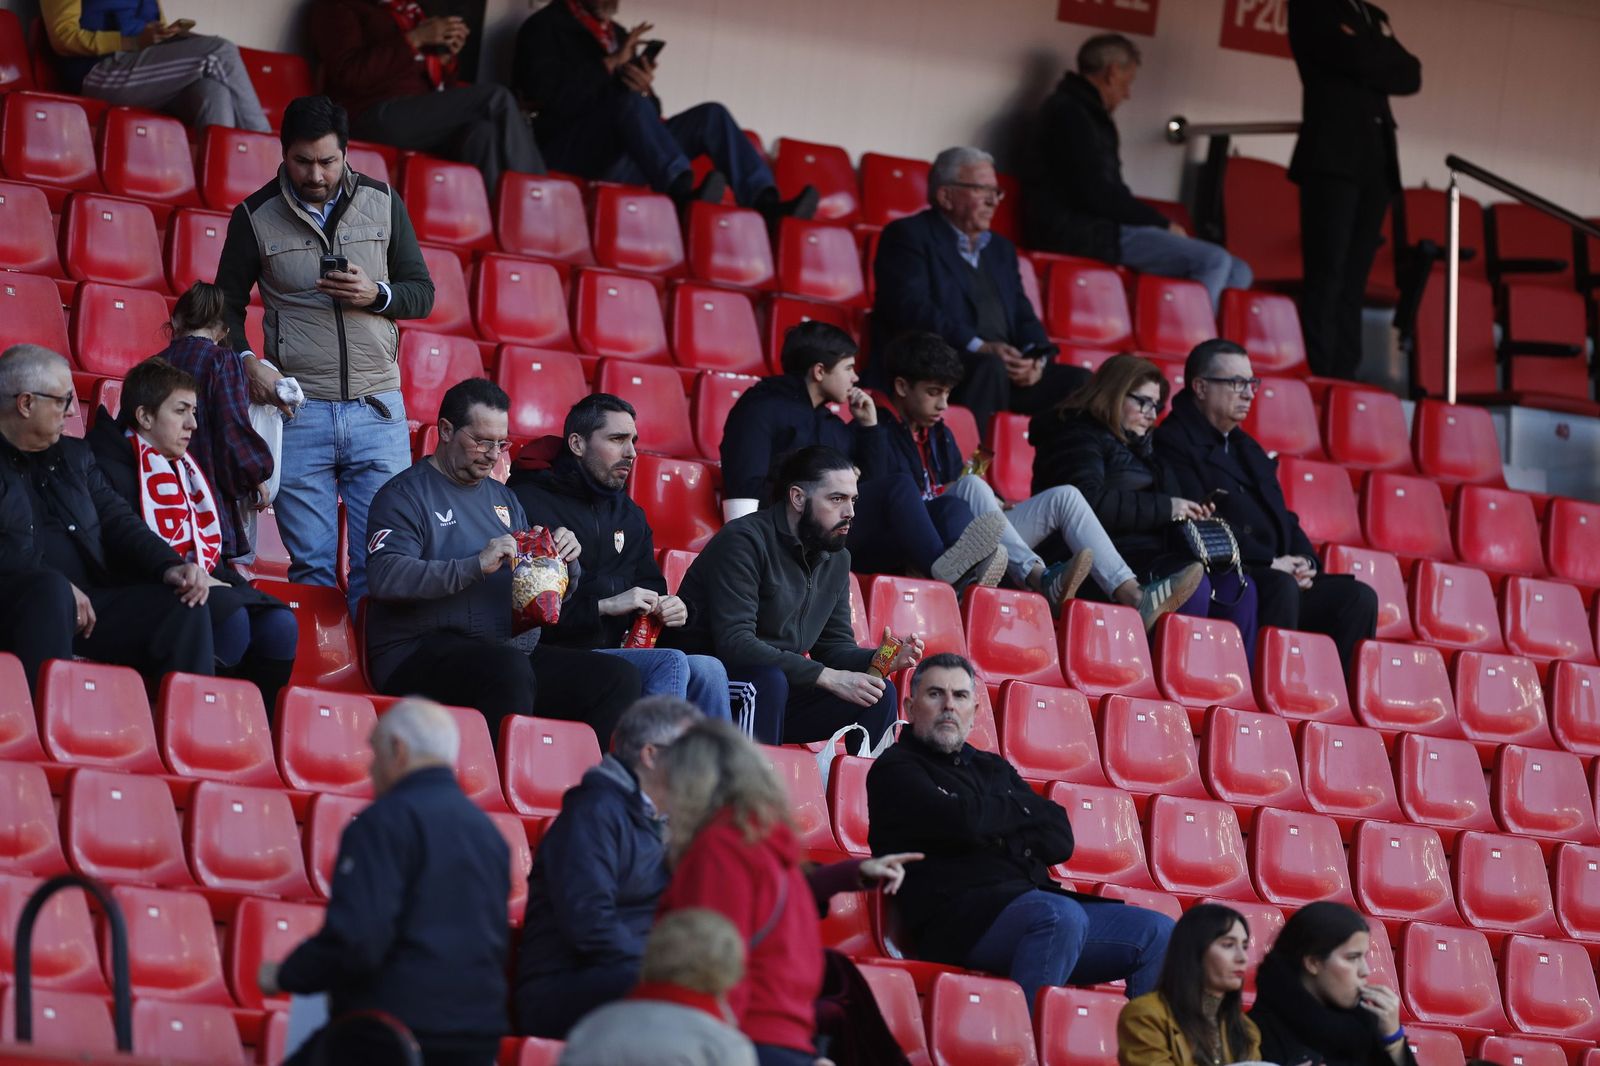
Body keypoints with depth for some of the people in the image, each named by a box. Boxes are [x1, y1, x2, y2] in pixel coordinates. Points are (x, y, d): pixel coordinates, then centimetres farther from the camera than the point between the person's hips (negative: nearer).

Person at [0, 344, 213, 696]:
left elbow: (118, 521, 17)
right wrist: (60, 588, -21)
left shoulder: (74, 456, 23)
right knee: (51, 587, -38)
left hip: (89, 605, 7)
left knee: (185, 611, -13)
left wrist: (170, 567, -2)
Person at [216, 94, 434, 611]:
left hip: (377, 412, 1)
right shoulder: (256, 217, 2)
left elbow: (423, 293, 11)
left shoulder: (382, 203, 6)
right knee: (311, 566, 0)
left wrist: (376, 295, -10)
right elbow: (227, 305, 10)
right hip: (299, 410, -1)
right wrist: (248, 361, -7)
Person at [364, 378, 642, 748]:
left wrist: (566, 561, 4)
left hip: (508, 651, 7)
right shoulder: (405, 495, 1)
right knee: (509, 668, -38)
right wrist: (476, 566, -23)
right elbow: (386, 577, -17)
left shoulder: (502, 499, 24)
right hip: (418, 656, -7)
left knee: (618, 678, -13)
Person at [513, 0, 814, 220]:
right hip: (568, 154, -7)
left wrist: (645, 87, -7)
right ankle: (683, 194, -56)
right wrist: (610, 63, -16)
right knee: (628, 98, -33)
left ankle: (766, 204, -29)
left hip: (617, 162, 7)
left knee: (710, 116, -8)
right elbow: (550, 96, -15)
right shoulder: (544, 28, 3)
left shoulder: (616, 34, 22)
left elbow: (648, 111, 17)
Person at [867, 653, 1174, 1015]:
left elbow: (1060, 839, 15)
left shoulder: (994, 768, 28)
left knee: (1158, 934, -6)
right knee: (1060, 915, -37)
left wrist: (999, 837, -4)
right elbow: (964, 822, -12)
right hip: (957, 914, -8)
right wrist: (1021, 807, 7)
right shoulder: (896, 770, 7)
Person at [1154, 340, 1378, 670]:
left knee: (1358, 597, -8)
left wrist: (1305, 562, 2)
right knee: (1280, 588, -35)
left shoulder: (1247, 448, 27)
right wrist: (1271, 562, -16)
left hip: (1280, 577, 8)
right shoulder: (1173, 442, -2)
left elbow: (1282, 518, 25)